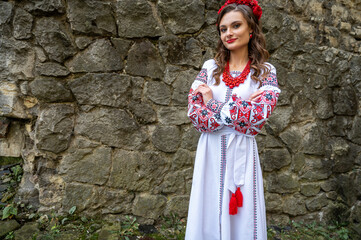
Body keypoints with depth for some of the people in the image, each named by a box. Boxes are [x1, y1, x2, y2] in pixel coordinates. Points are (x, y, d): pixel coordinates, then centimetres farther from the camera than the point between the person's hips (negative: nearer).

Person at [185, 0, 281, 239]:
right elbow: (194, 113, -6)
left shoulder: (265, 71, 0)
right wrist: (241, 107, -13)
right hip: (211, 151, 2)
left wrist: (213, 103, -11)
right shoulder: (210, 67, 4)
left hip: (242, 152, -1)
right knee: (208, 214, 11)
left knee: (241, 217, 8)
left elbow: (258, 116, -15)